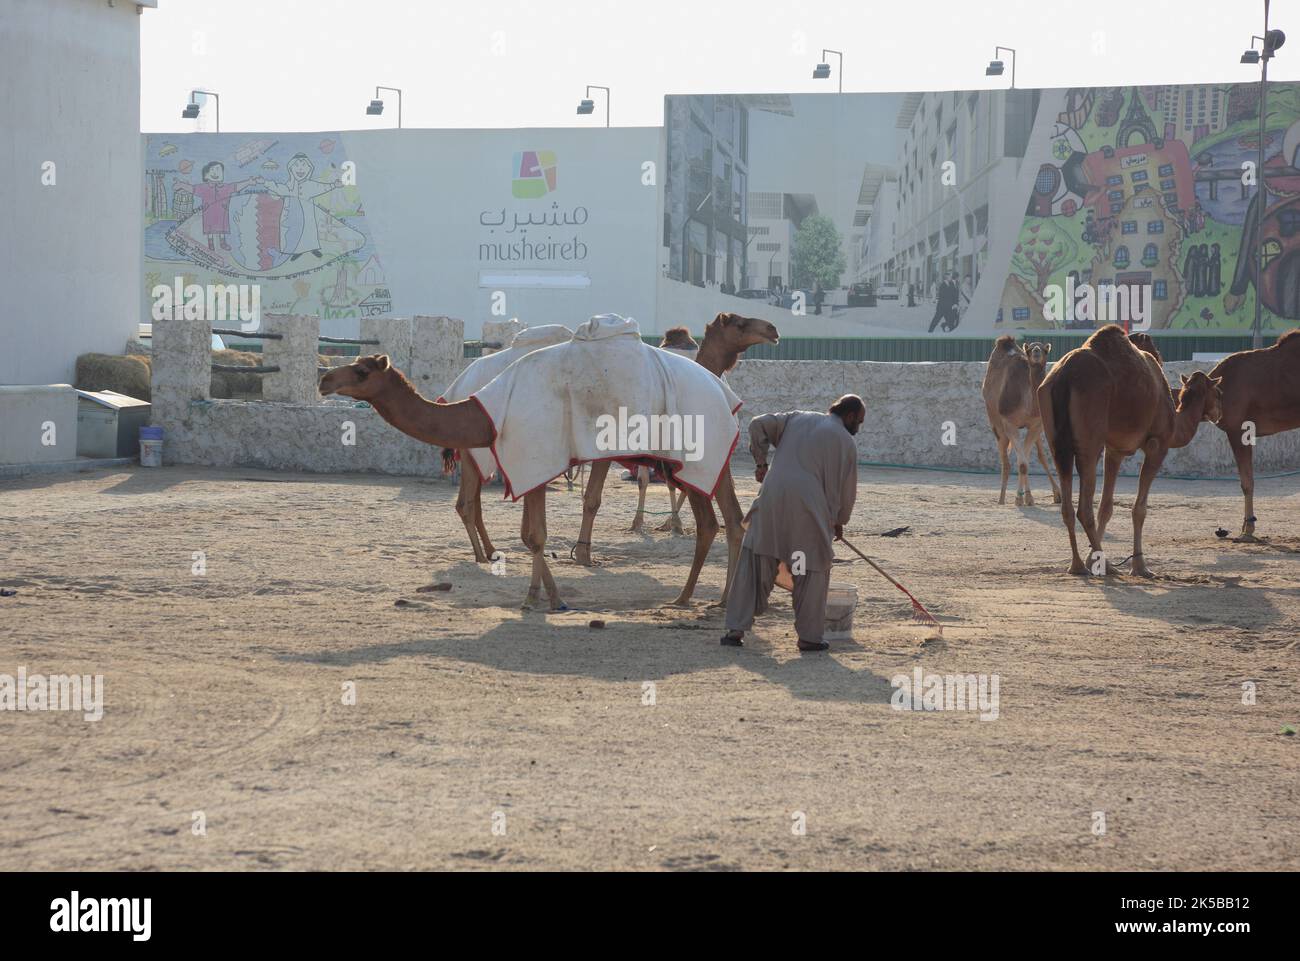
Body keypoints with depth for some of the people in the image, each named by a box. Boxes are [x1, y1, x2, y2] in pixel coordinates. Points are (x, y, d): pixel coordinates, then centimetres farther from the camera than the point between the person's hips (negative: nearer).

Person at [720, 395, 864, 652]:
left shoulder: (798, 418, 19)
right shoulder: (846, 441, 8)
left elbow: (758, 425, 11)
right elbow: (847, 489, 12)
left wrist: (760, 461, 19)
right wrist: (839, 521, 27)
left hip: (772, 498, 3)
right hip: (809, 506, -3)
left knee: (754, 561, 8)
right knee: (813, 570, 11)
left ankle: (736, 629, 5)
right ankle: (809, 636, 12)